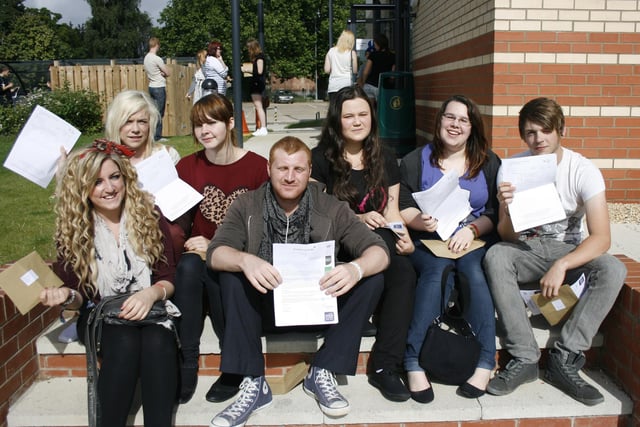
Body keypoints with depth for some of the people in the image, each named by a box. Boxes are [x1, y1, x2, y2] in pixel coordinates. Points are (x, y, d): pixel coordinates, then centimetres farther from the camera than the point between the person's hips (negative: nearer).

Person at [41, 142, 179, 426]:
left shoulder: (149, 217, 0)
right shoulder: (72, 230, 1)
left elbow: (169, 278, 0)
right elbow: (78, 298, 1)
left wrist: (152, 293, -23)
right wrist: (66, 296, -24)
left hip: (149, 308, 0)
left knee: (157, 342, -34)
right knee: (125, 343, -34)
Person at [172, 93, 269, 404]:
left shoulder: (257, 166, -4)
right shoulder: (187, 167, 7)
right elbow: (180, 223, 6)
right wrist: (188, 244, -18)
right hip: (199, 253, 3)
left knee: (214, 271, -34)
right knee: (187, 266, -32)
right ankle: (187, 364, -23)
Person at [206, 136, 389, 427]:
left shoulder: (331, 209, -7)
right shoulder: (247, 206, -6)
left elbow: (379, 251, -14)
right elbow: (216, 252, -18)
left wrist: (356, 268, -38)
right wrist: (244, 260, -41)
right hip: (265, 307, 0)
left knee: (372, 279, -20)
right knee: (232, 276, -26)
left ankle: (323, 373, -11)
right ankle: (253, 383, -20)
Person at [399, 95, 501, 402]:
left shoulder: (489, 163, 14)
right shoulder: (416, 160, 11)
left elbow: (495, 213, 6)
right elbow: (402, 209, 5)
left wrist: (471, 229, -14)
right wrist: (421, 221, -17)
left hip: (476, 241, 1)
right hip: (428, 241, -1)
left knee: (474, 270, -33)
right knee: (438, 269, -34)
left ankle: (485, 362, -28)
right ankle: (413, 361, -32)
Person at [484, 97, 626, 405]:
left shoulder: (583, 171, -12)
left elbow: (602, 238, -19)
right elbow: (507, 236, -9)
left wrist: (561, 266, -34)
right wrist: (507, 211, -33)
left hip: (569, 248, 0)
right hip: (527, 247, 0)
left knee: (614, 270, -29)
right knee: (495, 257, -32)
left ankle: (564, 360, -24)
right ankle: (524, 359, -28)